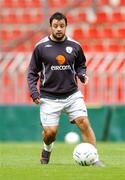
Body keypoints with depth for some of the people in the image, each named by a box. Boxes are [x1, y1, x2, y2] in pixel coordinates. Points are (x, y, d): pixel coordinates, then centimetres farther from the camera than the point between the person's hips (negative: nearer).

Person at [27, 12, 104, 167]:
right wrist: (34, 92, -7)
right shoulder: (41, 47, -3)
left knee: (84, 123, -14)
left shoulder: (75, 46, 3)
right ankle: (47, 149, 28)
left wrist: (82, 74, -3)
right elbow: (32, 72, 4)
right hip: (49, 97, -2)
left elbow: (80, 65, 19)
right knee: (50, 132, -8)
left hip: (72, 95, 2)